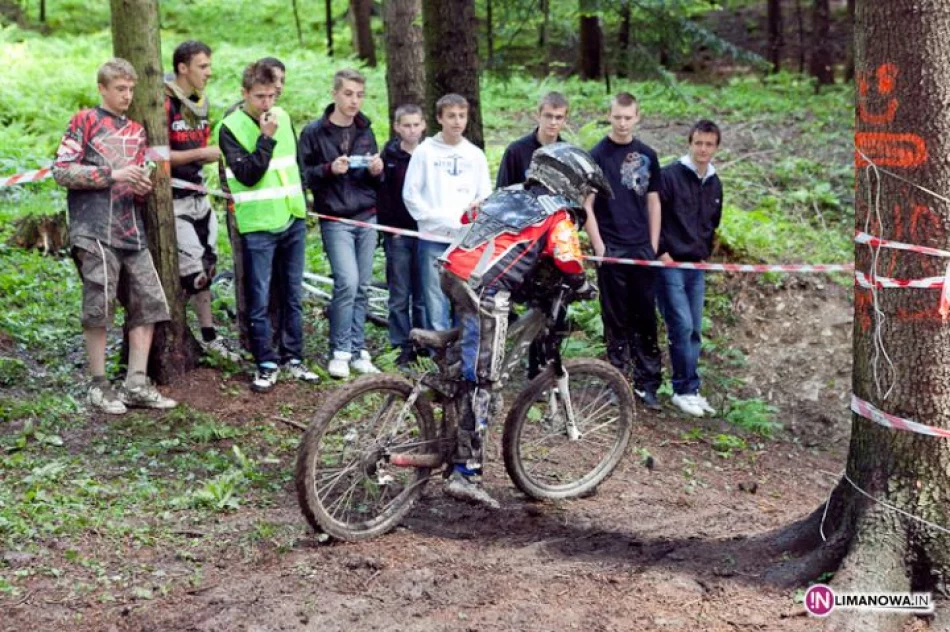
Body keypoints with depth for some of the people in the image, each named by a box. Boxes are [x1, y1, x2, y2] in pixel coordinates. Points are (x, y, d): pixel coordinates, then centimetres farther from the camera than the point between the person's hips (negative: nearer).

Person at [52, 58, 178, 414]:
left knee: (148, 303, 1)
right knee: (99, 308, -4)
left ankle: (136, 385, 5)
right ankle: (99, 387, 5)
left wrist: (143, 187, 2)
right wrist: (112, 175, -13)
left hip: (131, 231, 6)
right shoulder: (84, 122, 3)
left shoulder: (136, 131, 20)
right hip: (95, 230, -6)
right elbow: (62, 171, -6)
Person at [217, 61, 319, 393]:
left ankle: (293, 357, 21)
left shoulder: (282, 117, 8)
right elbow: (247, 174, -17)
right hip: (258, 225, -5)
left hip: (292, 220, 5)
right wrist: (266, 138, -21)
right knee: (259, 300, -1)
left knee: (293, 294, 11)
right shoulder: (230, 128, -8)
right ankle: (266, 364, 8)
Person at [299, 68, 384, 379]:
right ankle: (340, 352, -4)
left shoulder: (365, 132, 13)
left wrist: (377, 172, -4)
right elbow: (303, 175, -1)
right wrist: (329, 170, -18)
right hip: (335, 220, -5)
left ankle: (358, 351, 13)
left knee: (362, 286, 5)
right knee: (347, 282, -16)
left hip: (367, 218, 5)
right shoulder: (314, 132, -1)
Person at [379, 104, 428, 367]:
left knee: (423, 295, 4)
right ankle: (404, 347, 10)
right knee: (400, 294, 4)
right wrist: (389, 226, -9)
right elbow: (382, 193, 0)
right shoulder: (389, 156, 3)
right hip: (398, 233, 0)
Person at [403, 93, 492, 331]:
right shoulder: (425, 152, 4)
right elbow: (410, 194, 1)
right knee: (435, 299, -2)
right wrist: (432, 217, -9)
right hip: (433, 237, -2)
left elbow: (486, 196, 11)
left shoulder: (475, 155, 12)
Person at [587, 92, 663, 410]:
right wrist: (599, 246, -10)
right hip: (611, 249, -3)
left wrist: (654, 245, 7)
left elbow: (653, 201, 13)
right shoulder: (597, 155, -2)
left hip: (642, 249, 3)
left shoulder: (647, 155, 10)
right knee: (616, 319, 2)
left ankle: (646, 383, 10)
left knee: (646, 318, 4)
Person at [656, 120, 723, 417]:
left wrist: (706, 251, 14)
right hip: (670, 264, -7)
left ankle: (689, 390, 15)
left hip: (697, 267, 7)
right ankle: (685, 389, -1)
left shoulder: (714, 184, 12)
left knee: (694, 330, 8)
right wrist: (661, 252, -11)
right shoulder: (670, 175, -9)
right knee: (682, 326, -11)